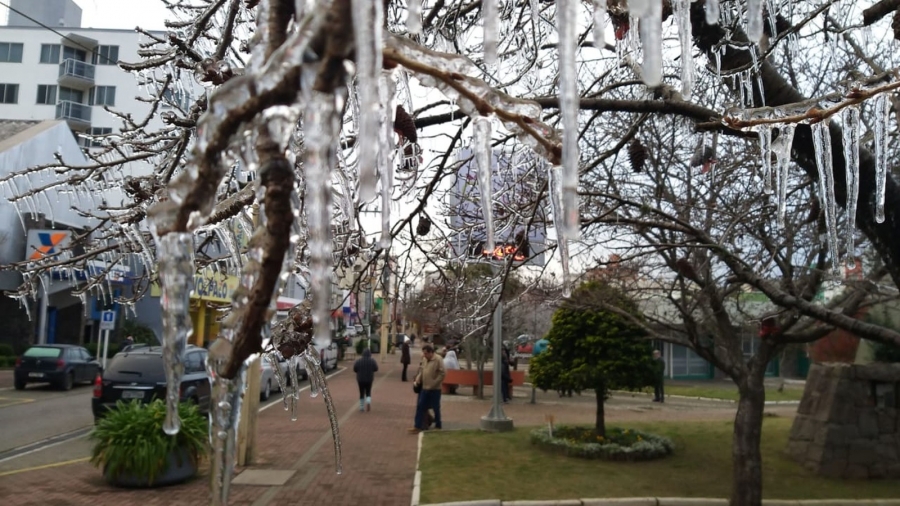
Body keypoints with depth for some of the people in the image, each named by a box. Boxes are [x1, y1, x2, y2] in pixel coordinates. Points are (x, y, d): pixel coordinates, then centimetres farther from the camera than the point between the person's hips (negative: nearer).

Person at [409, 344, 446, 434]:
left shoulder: (438, 361, -15)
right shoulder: (424, 360, 7)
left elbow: (442, 373, -18)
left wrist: (434, 383, -18)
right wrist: (418, 379, 1)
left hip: (434, 389, -7)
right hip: (424, 388, 7)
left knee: (436, 408, 7)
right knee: (420, 407, 5)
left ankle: (438, 426, 23)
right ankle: (418, 426, 10)